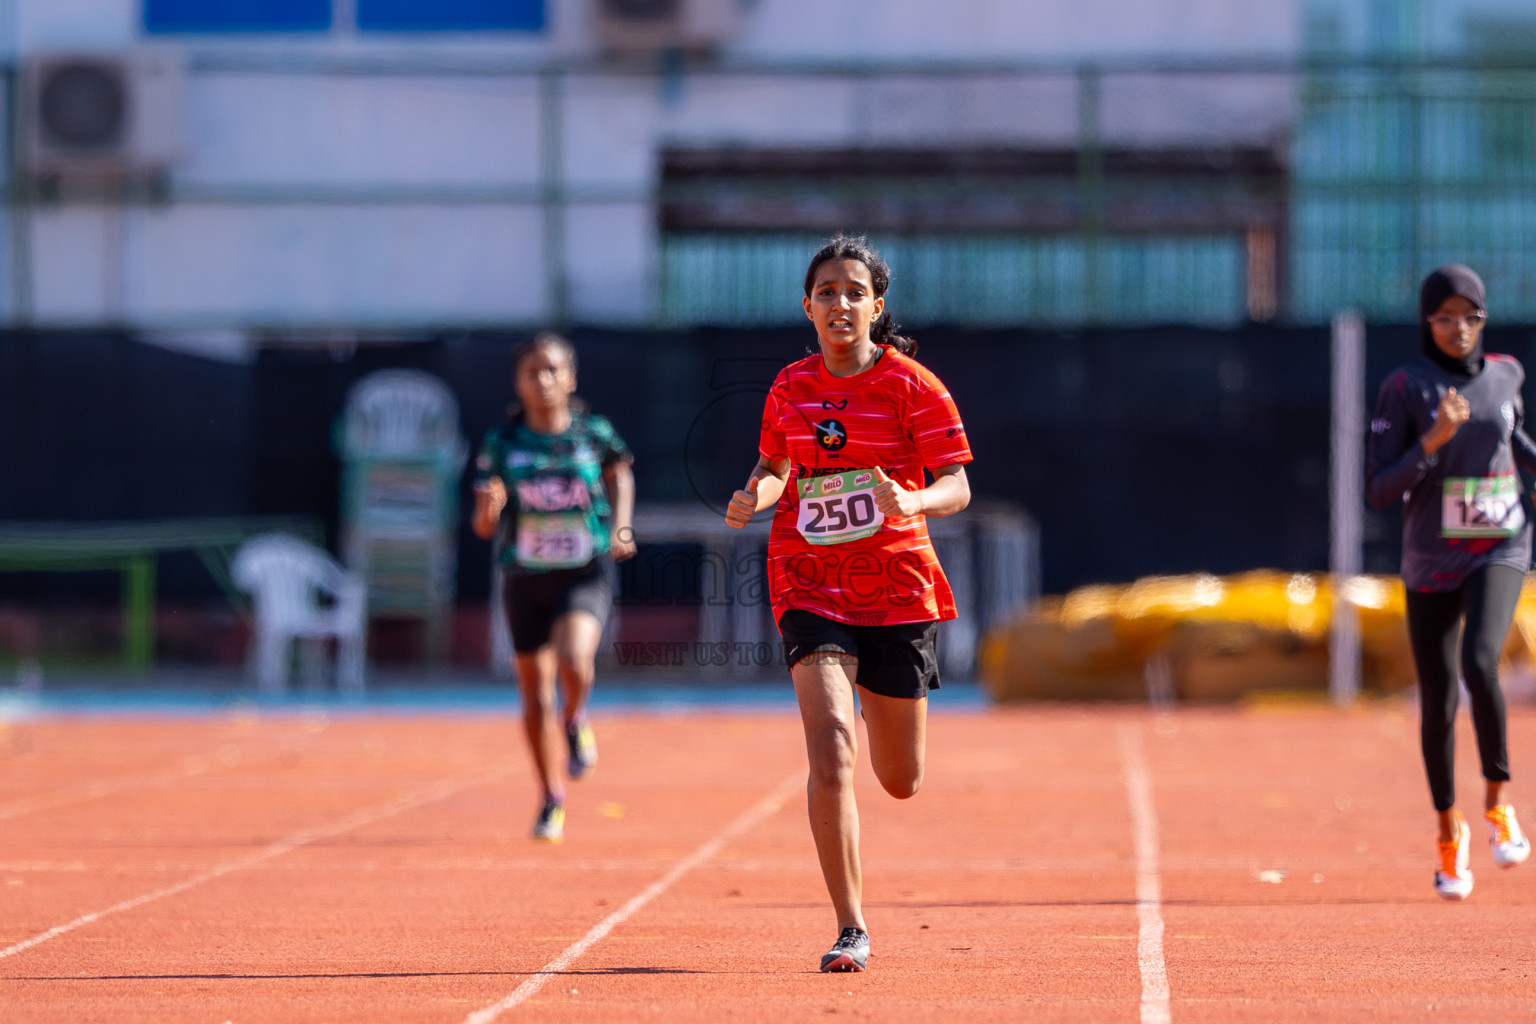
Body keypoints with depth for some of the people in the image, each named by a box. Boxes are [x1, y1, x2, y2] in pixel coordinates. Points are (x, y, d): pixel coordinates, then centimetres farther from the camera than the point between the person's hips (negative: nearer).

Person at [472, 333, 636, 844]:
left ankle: (577, 722, 8)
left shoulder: (594, 433, -3)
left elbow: (620, 474, 19)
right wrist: (489, 509, -22)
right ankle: (552, 801, 25)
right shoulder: (502, 443, -2)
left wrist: (621, 528, 5)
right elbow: (484, 527, 1)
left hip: (586, 572, -2)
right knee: (534, 690, 6)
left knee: (573, 658, -29)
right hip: (525, 576, 2)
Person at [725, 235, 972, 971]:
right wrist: (754, 497, -4)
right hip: (810, 586, 1)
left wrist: (913, 501, -30)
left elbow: (957, 488, -8)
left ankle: (878, 711, 51)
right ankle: (851, 930, -14)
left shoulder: (913, 386, -5)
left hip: (897, 589, 0)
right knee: (830, 757, -20)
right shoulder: (790, 388, 4)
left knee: (901, 783, 12)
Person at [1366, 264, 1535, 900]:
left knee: (1479, 663, -26)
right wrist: (1431, 442, -25)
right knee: (1437, 703, 5)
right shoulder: (1404, 389, -8)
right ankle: (1449, 830, 28)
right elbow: (1377, 493, -12)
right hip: (1431, 560, -1)